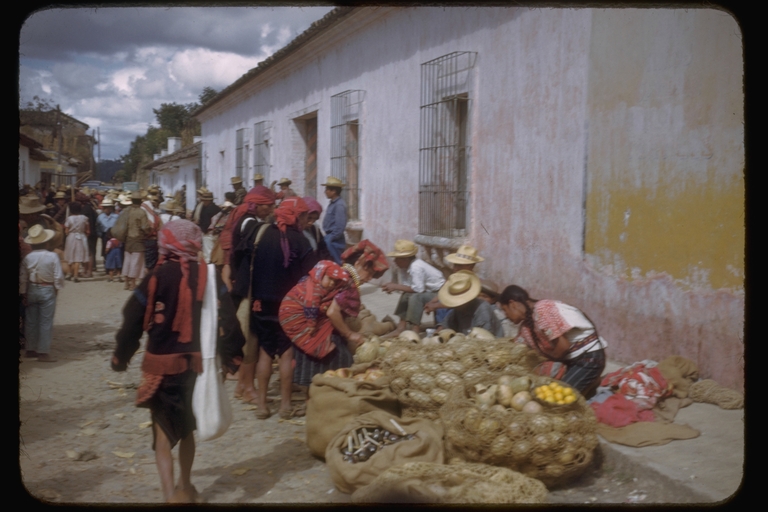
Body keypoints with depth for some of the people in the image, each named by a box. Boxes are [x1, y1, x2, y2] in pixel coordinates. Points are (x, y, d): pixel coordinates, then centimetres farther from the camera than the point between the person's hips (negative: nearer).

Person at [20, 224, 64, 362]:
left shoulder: (27, 258, -5)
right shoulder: (52, 256, -13)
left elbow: (22, 278, -1)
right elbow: (58, 276, -11)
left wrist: (23, 294, 8)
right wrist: (57, 288, 4)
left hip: (31, 290, 4)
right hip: (47, 290, -3)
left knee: (31, 321, 13)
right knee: (45, 322, 2)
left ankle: (30, 349, 22)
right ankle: (43, 352, 3)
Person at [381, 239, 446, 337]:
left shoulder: (416, 267, -27)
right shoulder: (403, 266, 0)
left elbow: (418, 289, -32)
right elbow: (406, 286, -1)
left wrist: (396, 286, -26)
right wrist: (394, 287, -21)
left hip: (439, 294, -10)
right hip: (428, 291, 10)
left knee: (415, 297, -28)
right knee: (406, 296, 5)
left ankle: (415, 331, -23)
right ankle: (401, 327, 1)